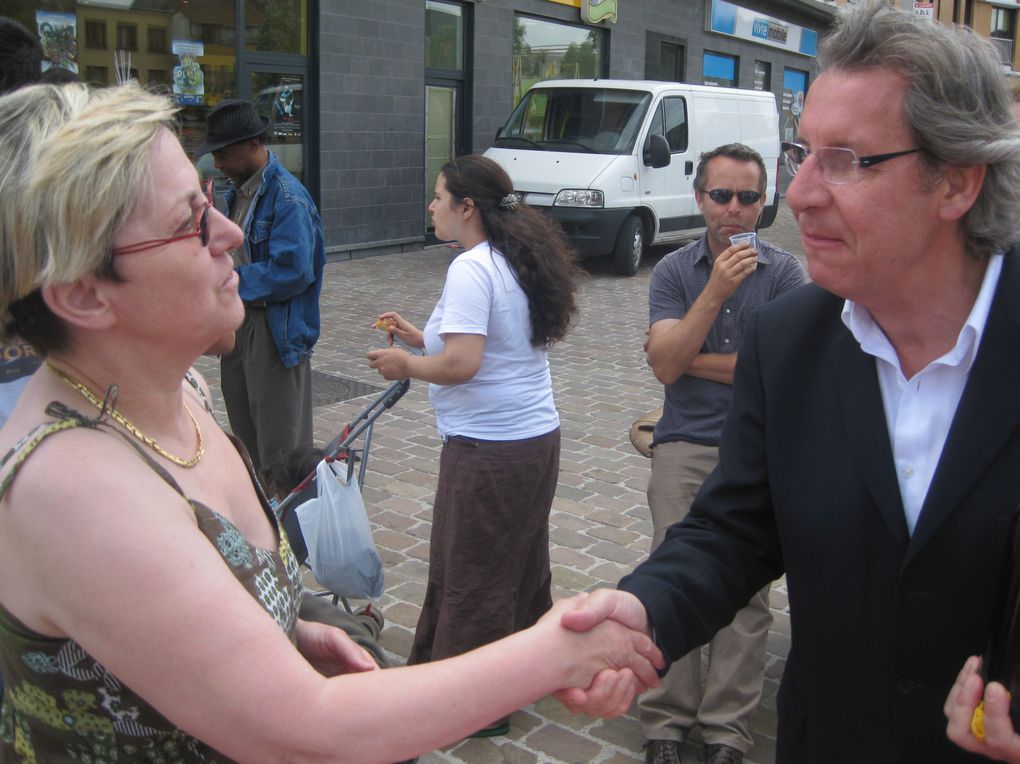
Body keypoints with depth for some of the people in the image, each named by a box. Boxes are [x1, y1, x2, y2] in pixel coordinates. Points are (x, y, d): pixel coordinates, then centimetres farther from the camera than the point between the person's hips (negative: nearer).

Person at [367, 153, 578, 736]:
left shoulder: (471, 268, -18)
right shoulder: (521, 261, 11)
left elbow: (461, 363, -26)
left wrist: (407, 364, -8)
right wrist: (422, 337, 17)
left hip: (488, 449, -9)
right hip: (540, 436, 10)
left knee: (470, 575, 5)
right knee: (522, 561, 22)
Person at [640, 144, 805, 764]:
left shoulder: (784, 271, 1)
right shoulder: (674, 270, 4)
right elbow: (665, 364, -9)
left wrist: (691, 359, -6)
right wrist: (715, 291, -18)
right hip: (684, 444, 1)